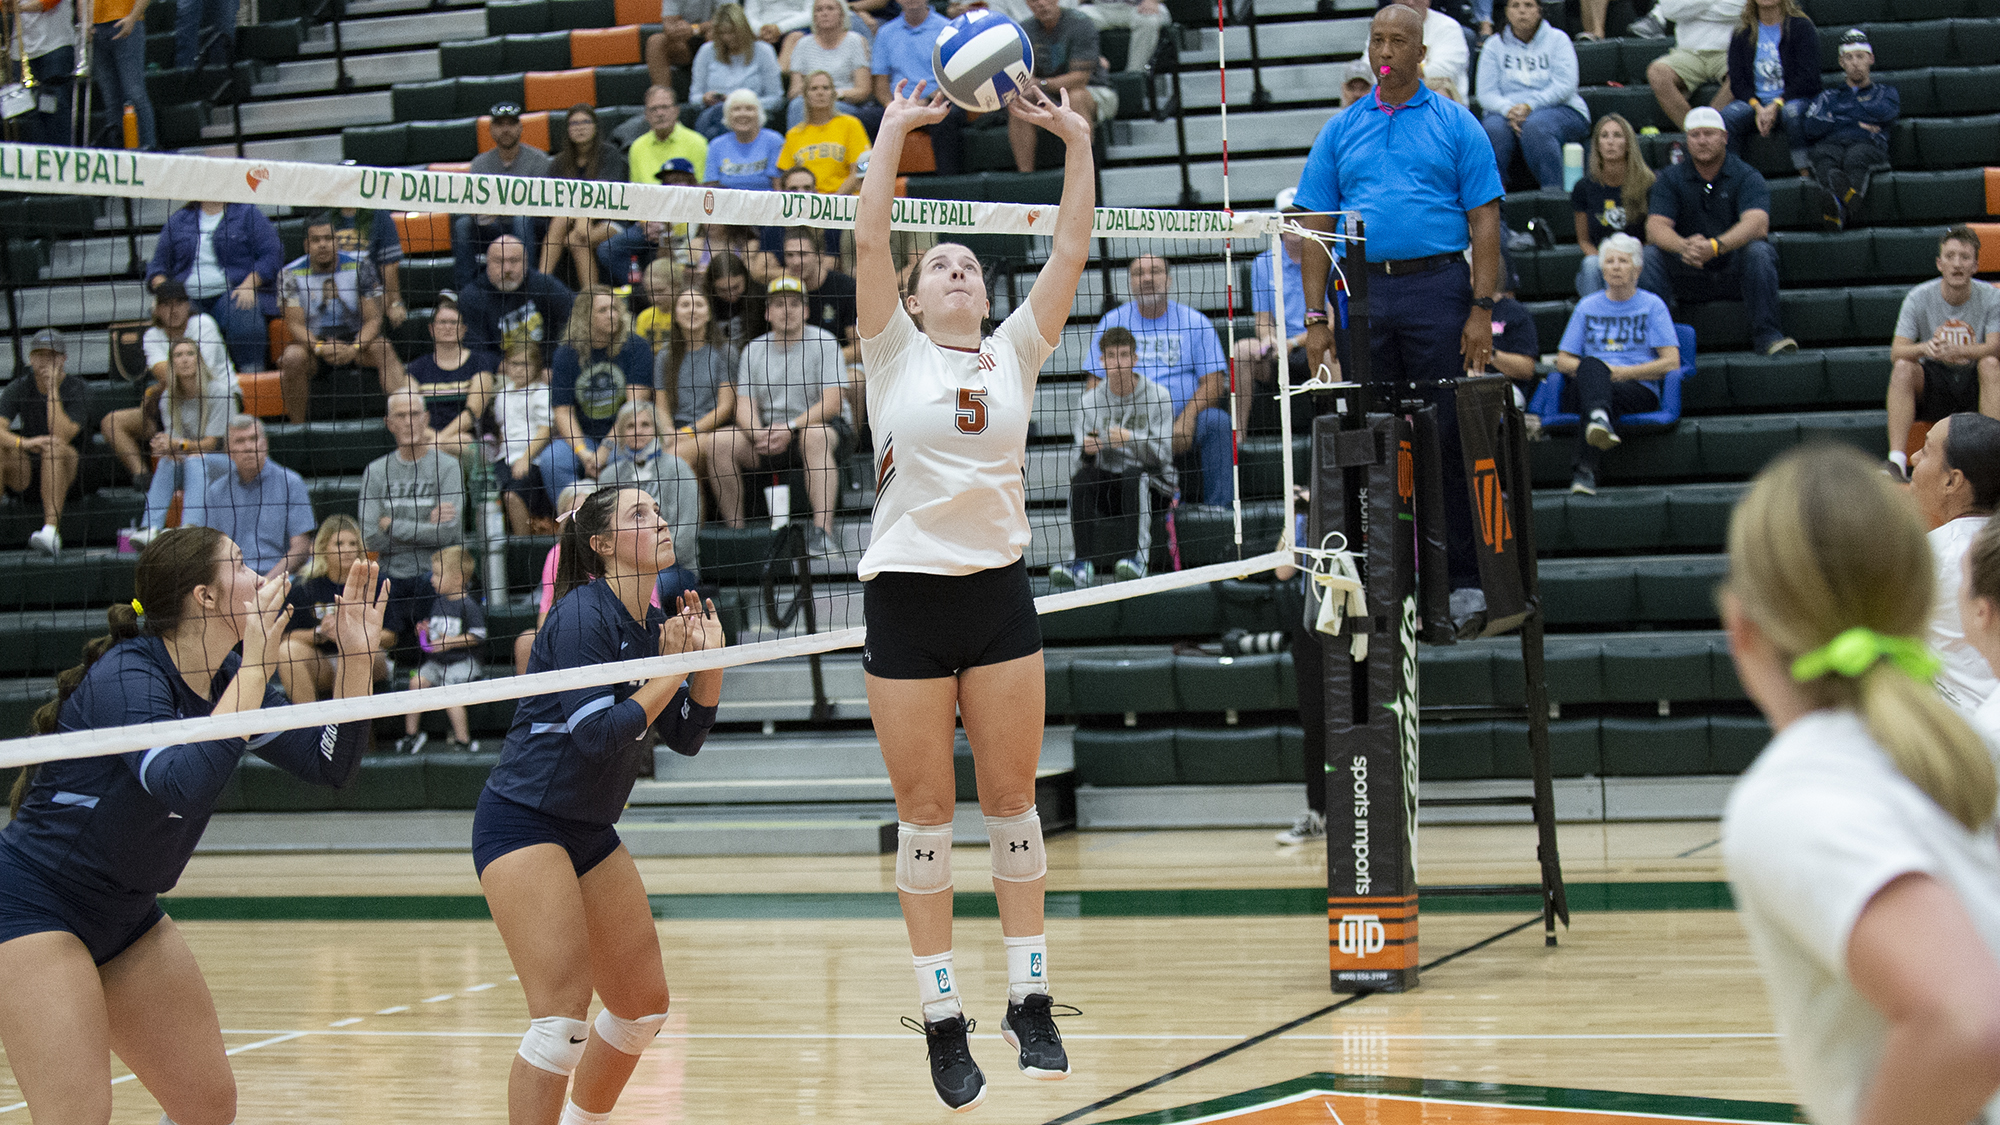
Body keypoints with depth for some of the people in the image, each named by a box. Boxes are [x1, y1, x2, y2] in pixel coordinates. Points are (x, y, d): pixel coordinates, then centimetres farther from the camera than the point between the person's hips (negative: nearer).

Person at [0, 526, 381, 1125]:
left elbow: (330, 764, 5)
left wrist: (356, 656, -9)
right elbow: (186, 783, -39)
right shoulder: (125, 674, -23)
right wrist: (255, 663, -34)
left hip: (126, 914, 9)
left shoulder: (226, 677, 1)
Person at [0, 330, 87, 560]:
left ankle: (51, 530, -48)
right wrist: (22, 442, -35)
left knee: (54, 448, -36)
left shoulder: (77, 389, -6)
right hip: (25, 472, 3)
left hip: (66, 471, -3)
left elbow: (61, 437, -21)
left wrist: (52, 388, -20)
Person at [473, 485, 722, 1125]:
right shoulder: (583, 615, -18)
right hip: (522, 824, -9)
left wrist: (709, 659, -1)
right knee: (563, 1016, -20)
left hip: (590, 831, 9)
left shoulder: (650, 625, 8)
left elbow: (685, 737, 13)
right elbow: (596, 736, -24)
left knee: (644, 1001, 14)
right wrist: (669, 672, -14)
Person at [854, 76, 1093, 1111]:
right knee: (925, 814, 3)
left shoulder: (1014, 354, 10)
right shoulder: (894, 353, 4)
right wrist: (897, 126, -8)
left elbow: (1069, 252, 4)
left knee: (1012, 802, 5)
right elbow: (868, 239, -7)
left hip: (999, 592, 2)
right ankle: (943, 1022, 9)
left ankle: (1029, 1000, 13)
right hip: (906, 597, -2)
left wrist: (1077, 140, -1)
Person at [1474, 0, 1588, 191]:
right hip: (1506, 111, 2)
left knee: (1534, 126, -37)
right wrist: (1508, 110, -20)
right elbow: (1486, 93, 2)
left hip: (1560, 110, -2)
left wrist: (1529, 106, -20)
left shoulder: (1557, 39, 7)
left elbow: (1565, 85, -7)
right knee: (1494, 129, -34)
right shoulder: (1495, 45, 12)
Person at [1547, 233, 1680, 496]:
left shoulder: (1652, 305, 13)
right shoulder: (1587, 306, 21)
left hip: (1638, 391, -2)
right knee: (1592, 365, -35)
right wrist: (1590, 368, -5)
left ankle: (1584, 469, -54)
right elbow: (1562, 361, 18)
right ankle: (1600, 420, -70)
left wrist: (1622, 373, -5)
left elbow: (1671, 362, 4)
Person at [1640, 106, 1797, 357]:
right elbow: (1655, 227, -11)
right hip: (1687, 277, 2)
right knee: (1651, 254, -23)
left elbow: (1757, 223, -22)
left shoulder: (1746, 176, -4)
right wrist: (1684, 247, -36)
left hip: (1735, 275, -1)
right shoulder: (1670, 178, 3)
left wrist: (1715, 246, -42)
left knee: (1758, 251, -31)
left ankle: (1766, 334, -26)